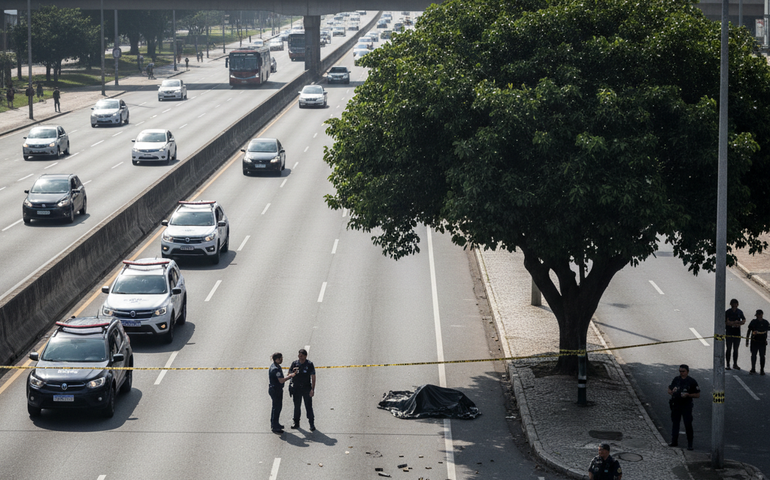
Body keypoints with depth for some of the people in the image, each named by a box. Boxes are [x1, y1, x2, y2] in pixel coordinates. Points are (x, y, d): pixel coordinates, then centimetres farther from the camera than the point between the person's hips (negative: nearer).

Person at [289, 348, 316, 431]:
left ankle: (312, 424, 2)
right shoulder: (294, 363, 2)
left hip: (306, 388, -3)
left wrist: (312, 389, -11)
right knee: (297, 406, 11)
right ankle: (296, 423, 21)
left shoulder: (310, 364, -6)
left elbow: (313, 377, -5)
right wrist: (293, 373, -17)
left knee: (309, 407, -3)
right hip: (296, 388, 3)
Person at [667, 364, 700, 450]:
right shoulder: (676, 379, 9)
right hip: (676, 404, 4)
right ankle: (674, 441, 19)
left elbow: (698, 395, -2)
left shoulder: (692, 381, -3)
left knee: (688, 425, -7)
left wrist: (688, 395, -17)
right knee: (675, 423, 9)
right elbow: (669, 390, 16)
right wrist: (672, 392, -8)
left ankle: (690, 444, 0)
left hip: (687, 405, -4)